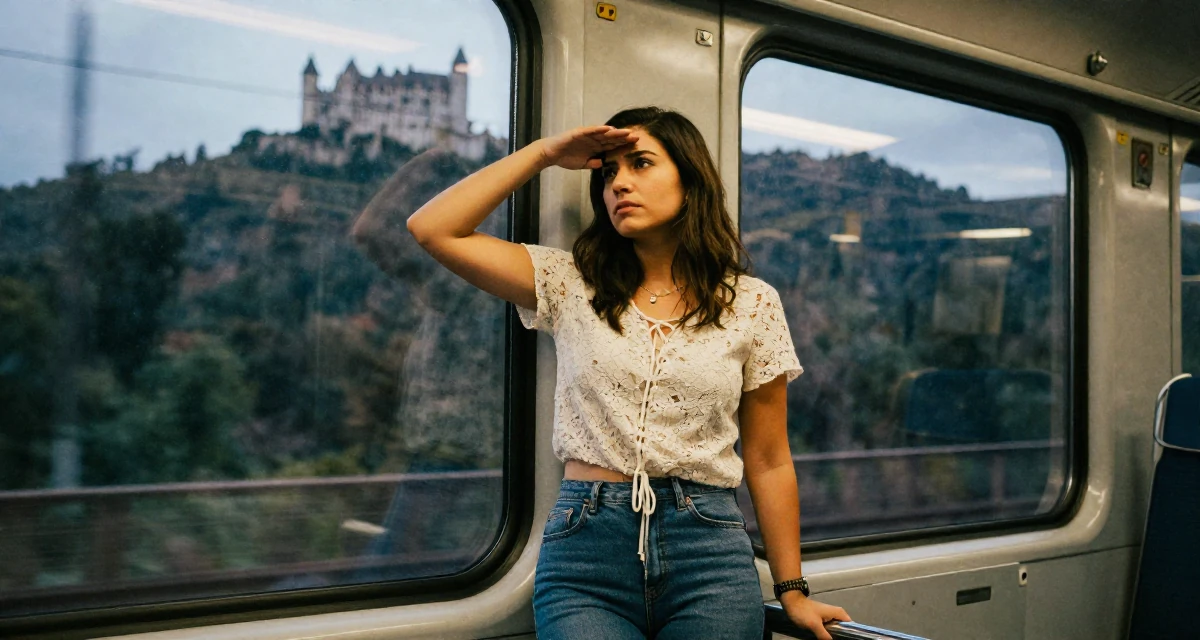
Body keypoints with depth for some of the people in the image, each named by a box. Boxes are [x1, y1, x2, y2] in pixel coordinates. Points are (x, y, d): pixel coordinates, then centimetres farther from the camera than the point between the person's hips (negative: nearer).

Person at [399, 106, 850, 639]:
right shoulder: (572, 285, 7)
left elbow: (768, 462, 8)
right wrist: (545, 153, 2)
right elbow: (432, 230, 0)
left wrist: (793, 592, 8)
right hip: (584, 551, 0)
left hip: (708, 554, 0)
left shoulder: (753, 305, 6)